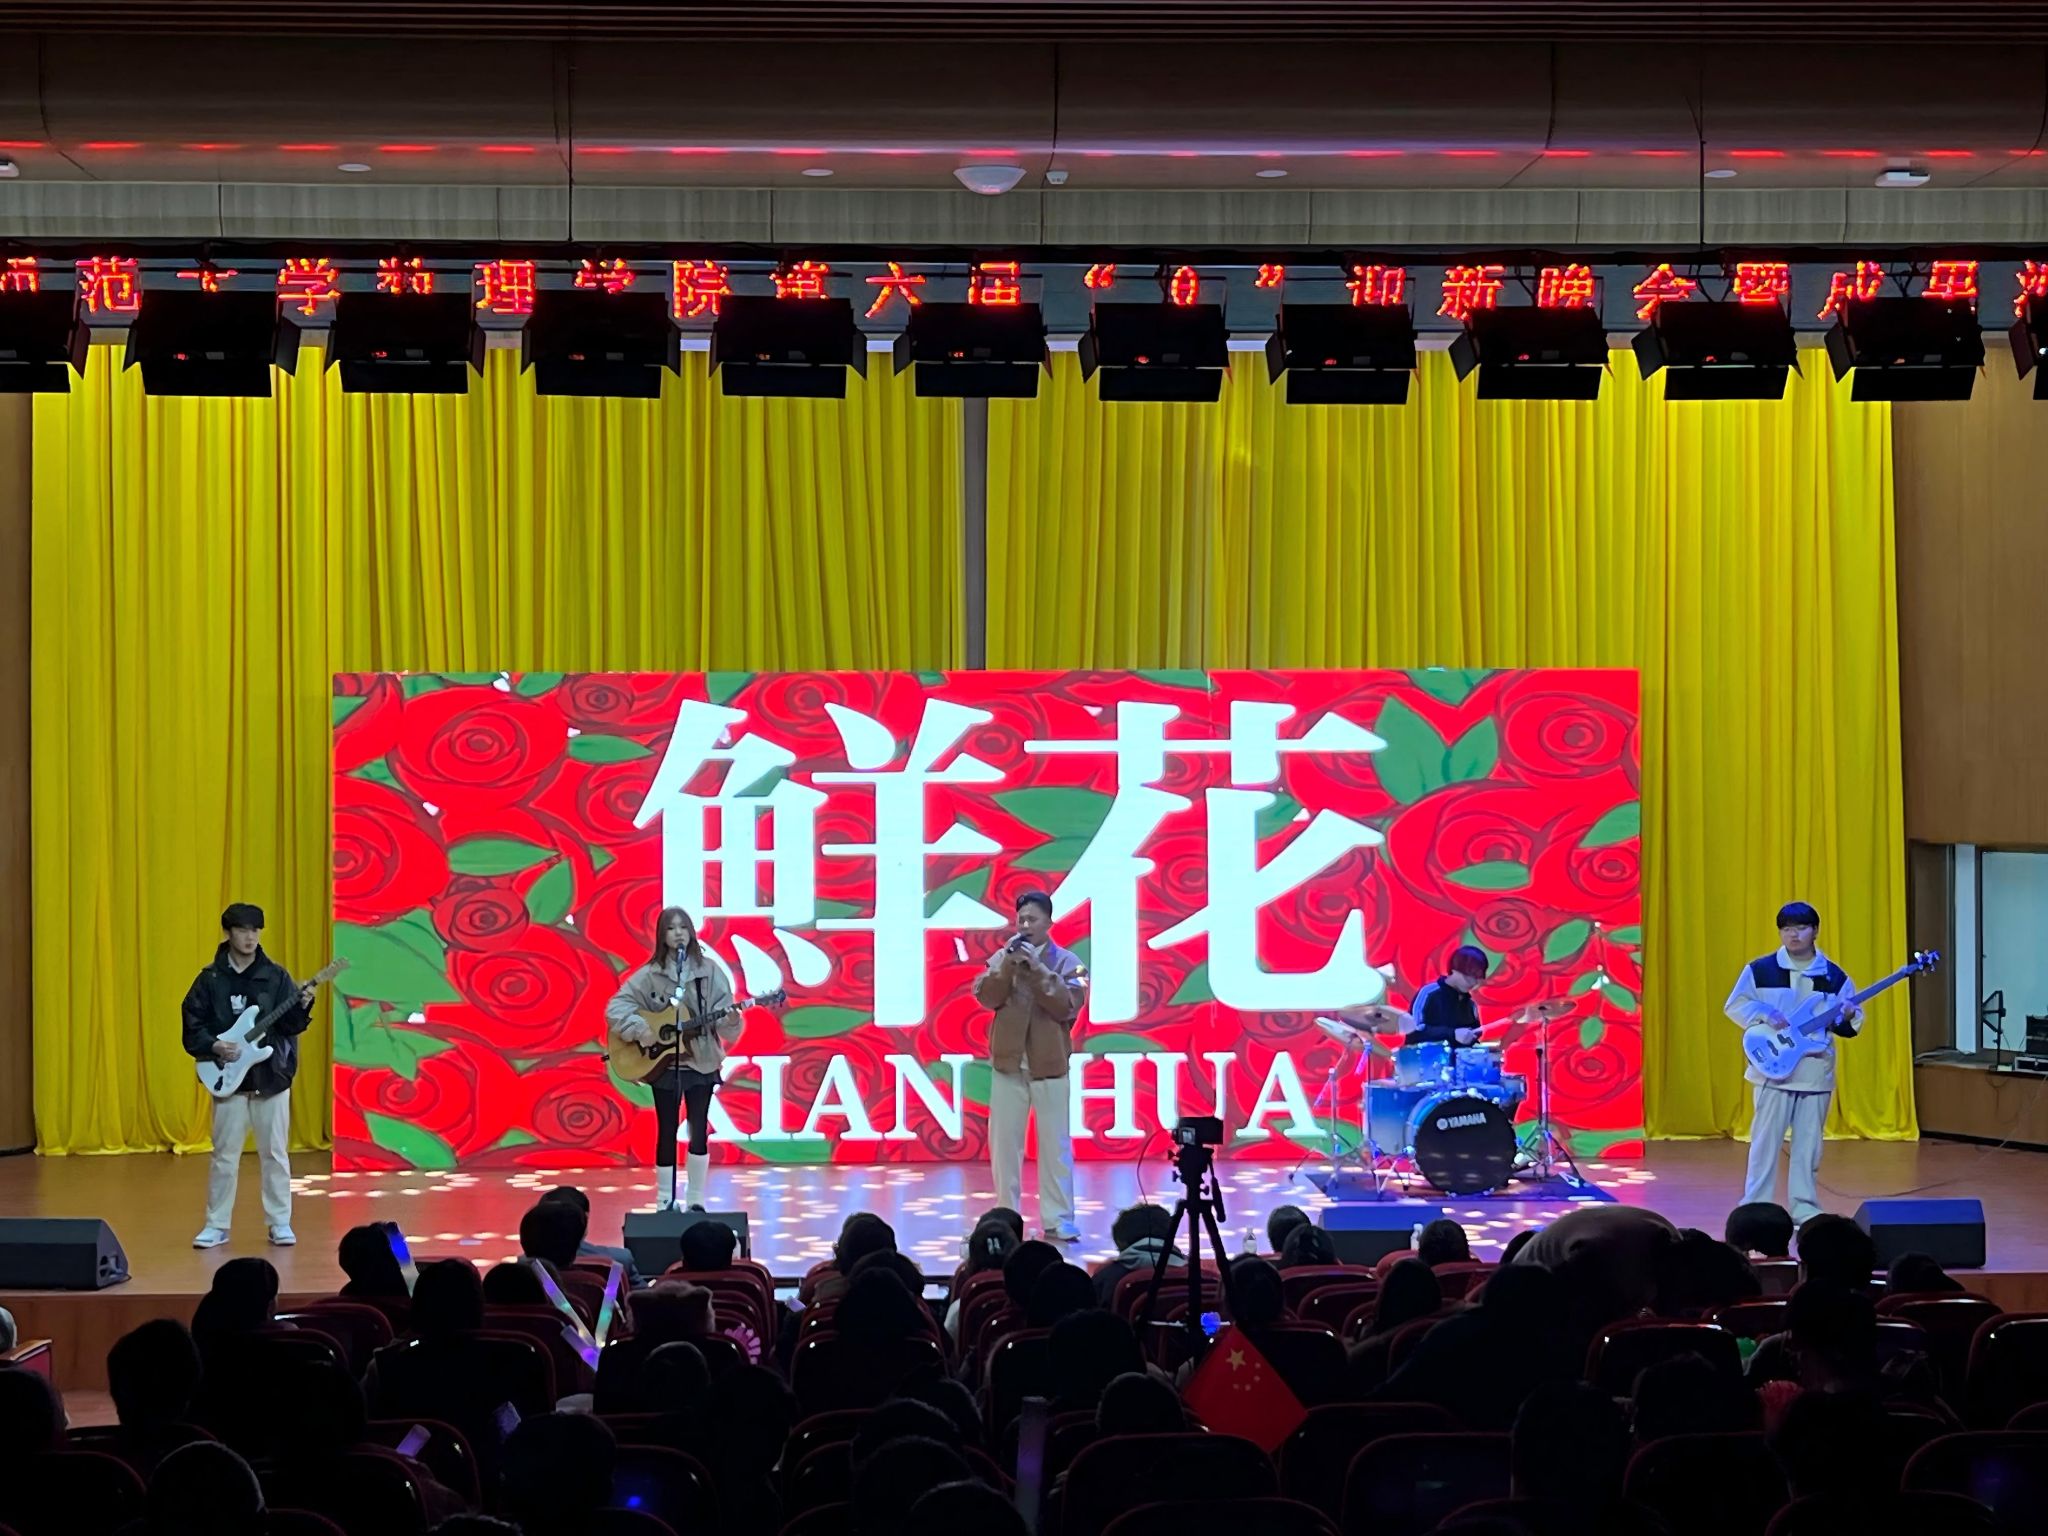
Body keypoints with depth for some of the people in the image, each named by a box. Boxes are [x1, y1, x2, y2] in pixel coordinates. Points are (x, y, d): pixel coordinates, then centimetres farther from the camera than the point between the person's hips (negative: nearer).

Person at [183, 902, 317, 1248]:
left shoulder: (276, 976, 2)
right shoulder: (210, 980, 1)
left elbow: (290, 1026, -5)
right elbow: (192, 1028, 1)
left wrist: (302, 1007, -24)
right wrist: (213, 1046, -16)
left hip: (272, 1078, 0)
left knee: (274, 1153, 4)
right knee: (225, 1155, 4)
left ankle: (280, 1223, 12)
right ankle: (217, 1226, 11)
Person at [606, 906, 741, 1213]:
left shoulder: (709, 971, 0)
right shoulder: (650, 974, -1)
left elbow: (723, 1013, -3)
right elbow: (616, 1006, -5)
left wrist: (730, 1020, -25)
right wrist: (638, 1028, -20)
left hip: (702, 1062, 1)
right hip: (663, 1064, 0)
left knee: (699, 1130, 2)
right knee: (666, 1131, 3)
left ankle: (696, 1200, 11)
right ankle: (665, 1200, 13)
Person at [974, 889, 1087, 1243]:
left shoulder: (1067, 962, -1)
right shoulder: (1002, 957, 5)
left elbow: (1067, 1006, -14)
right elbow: (986, 998, -6)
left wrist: (1036, 968, -19)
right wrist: (1009, 964, -17)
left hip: (1049, 1065, -2)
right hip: (1008, 1064, 2)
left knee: (1055, 1145, -1)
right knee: (1004, 1143, 5)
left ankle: (1057, 1222, 2)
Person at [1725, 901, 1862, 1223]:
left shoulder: (1834, 976, 5)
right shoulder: (1760, 970, 0)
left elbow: (1852, 1022, 8)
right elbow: (1734, 1005, 0)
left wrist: (1847, 1019, -15)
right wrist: (1765, 1016, -15)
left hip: (1816, 1073, 2)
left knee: (1808, 1143, 7)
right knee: (1766, 1140, -1)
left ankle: (1804, 1208, 15)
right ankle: (1755, 1207, 5)